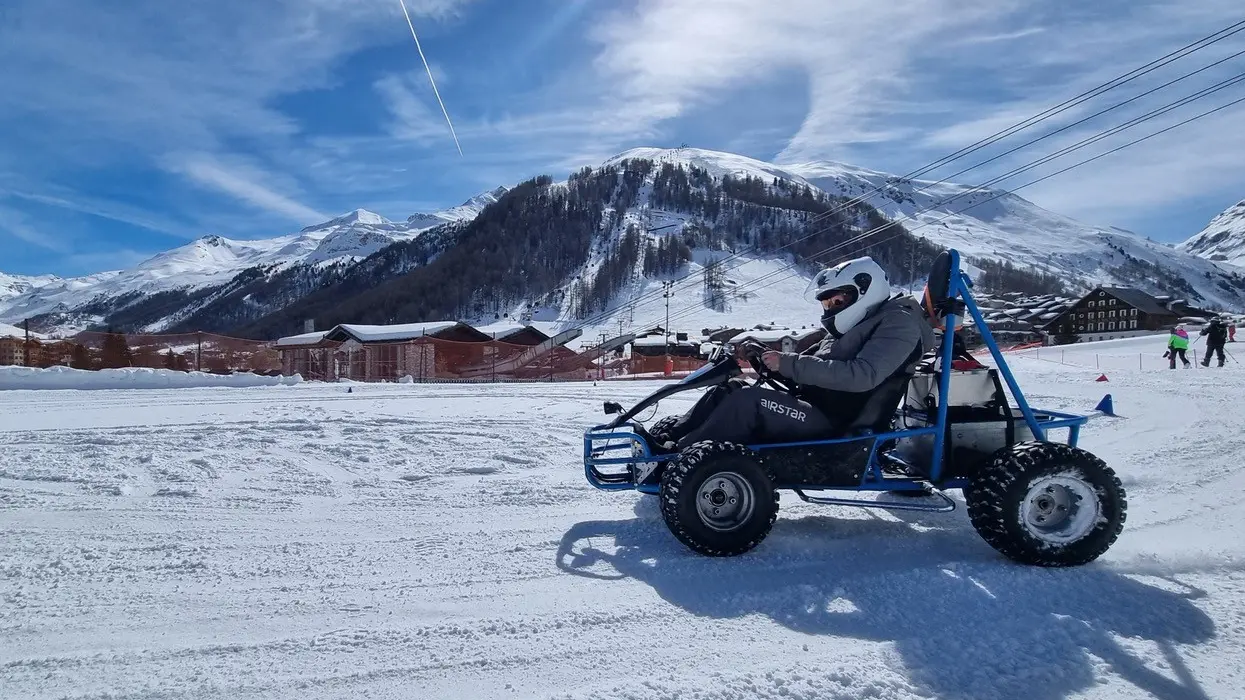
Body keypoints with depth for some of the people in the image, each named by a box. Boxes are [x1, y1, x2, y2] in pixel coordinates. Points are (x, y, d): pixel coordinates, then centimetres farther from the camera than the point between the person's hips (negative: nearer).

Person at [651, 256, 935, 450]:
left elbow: (863, 375, -22)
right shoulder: (851, 327, 22)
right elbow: (814, 363, 21)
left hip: (834, 420, -9)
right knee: (729, 389, -3)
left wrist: (788, 363, -22)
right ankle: (667, 439, -7)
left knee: (746, 399, -26)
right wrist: (775, 361, 2)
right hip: (809, 404, 9)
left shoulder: (898, 323, -6)